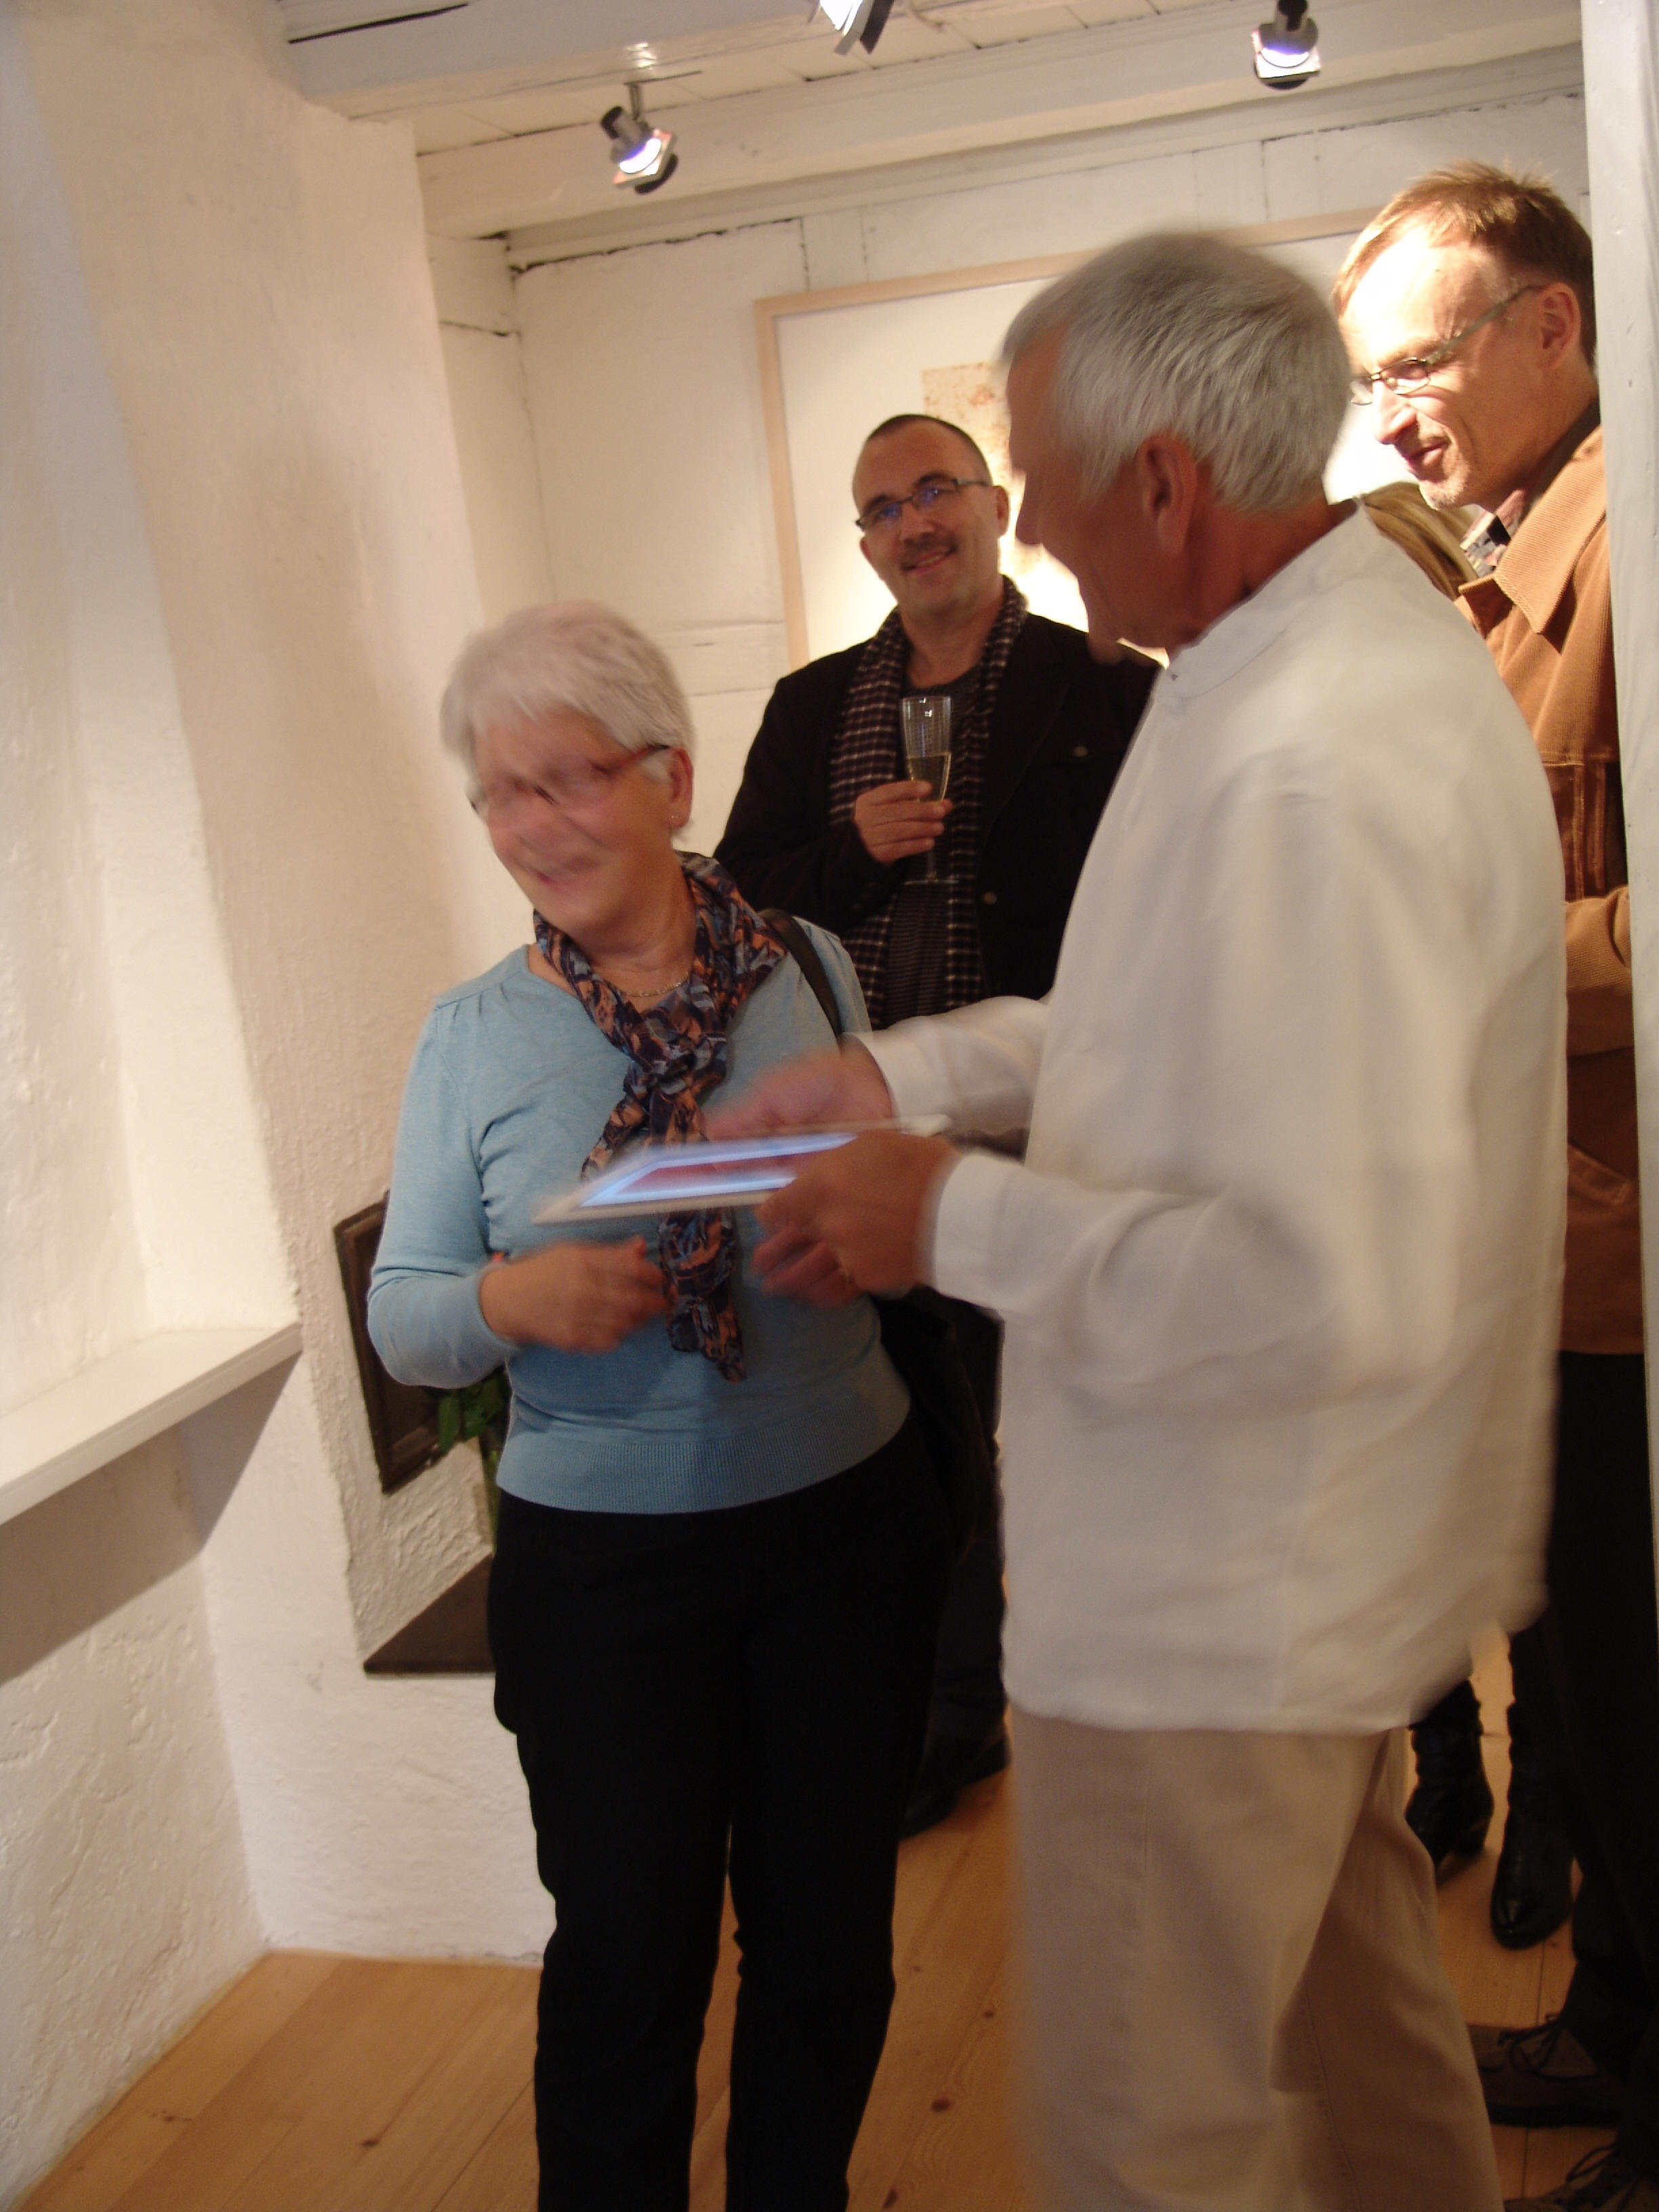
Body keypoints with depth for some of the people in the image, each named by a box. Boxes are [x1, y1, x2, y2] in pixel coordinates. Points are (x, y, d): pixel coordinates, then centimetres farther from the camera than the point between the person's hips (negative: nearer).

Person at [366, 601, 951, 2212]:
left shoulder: (805, 970, -1)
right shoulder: (472, 1034, -2)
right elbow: (402, 1319, -2)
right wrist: (515, 1300, -23)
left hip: (842, 1519, 2)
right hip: (598, 1558, -1)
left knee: (827, 1932, 16)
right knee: (629, 1953, 10)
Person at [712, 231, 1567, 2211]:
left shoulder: (1304, 772, -29)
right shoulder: (1358, 635, 5)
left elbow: (1335, 1293, -33)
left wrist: (959, 1218, -22)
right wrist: (909, 1069, 9)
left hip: (1210, 1615, -10)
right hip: (1327, 1562, 10)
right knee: (1353, 1993, 30)